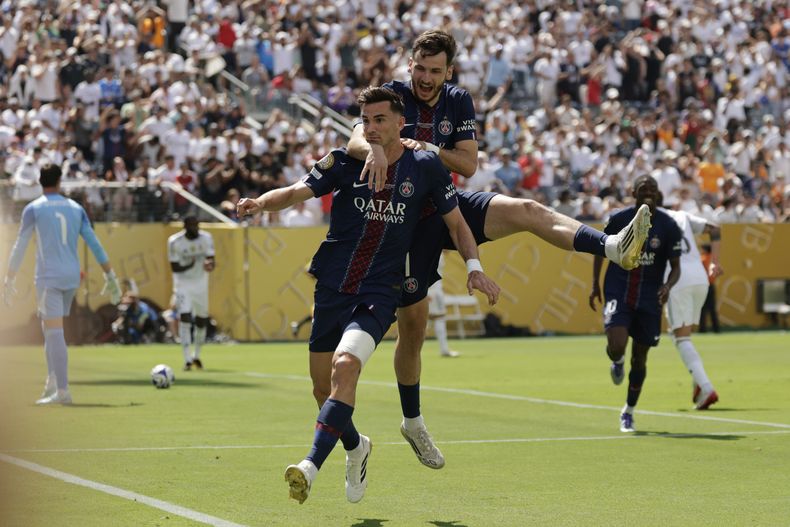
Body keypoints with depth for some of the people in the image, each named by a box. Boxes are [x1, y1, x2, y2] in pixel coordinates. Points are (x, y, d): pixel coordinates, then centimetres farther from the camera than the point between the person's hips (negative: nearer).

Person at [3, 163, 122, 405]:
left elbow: (19, 247, -2)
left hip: (48, 277, -5)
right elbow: (95, 244, 7)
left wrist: (9, 280, 3)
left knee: (54, 332, -9)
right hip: (72, 278, 5)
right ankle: (52, 383, 14)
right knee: (51, 330, 20)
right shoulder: (75, 208, 10)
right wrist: (110, 276, 11)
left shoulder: (34, 209, -2)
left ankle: (62, 391, -16)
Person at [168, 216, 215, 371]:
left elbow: (211, 260, -14)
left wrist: (210, 265, -38)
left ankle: (196, 356, 29)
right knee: (185, 317, -18)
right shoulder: (175, 242, -17)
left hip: (201, 283, 3)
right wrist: (189, 266, -30)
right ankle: (187, 359, -16)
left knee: (202, 320, 8)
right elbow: (175, 268, -13)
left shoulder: (206, 238, -10)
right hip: (183, 283, -3)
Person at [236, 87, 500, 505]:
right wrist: (261, 203, -32)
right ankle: (355, 447, 39)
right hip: (331, 288, 3)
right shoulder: (344, 162, 1)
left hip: (379, 294, -3)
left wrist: (474, 268, -5)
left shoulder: (425, 167, 0)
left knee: (345, 367, -27)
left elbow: (456, 222, 9)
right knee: (324, 387, 9)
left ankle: (312, 466, -32)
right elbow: (299, 191, -11)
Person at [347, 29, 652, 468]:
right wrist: (374, 149, -51)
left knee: (526, 211, -23)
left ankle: (613, 247, -41)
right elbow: (356, 140, -27)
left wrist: (428, 150, -21)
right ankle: (412, 421, 19)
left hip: (447, 205, 3)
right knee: (413, 321, 2)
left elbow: (469, 164, -3)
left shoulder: (458, 101, 3)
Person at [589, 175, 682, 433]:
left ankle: (628, 412, 28)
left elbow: (675, 266, -3)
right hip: (617, 294, -1)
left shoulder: (668, 226, -6)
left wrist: (668, 286, -24)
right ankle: (617, 362, 17)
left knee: (639, 358, 8)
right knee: (616, 346, -23)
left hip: (649, 300, 1)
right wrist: (595, 284, 7)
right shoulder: (618, 219, -6)